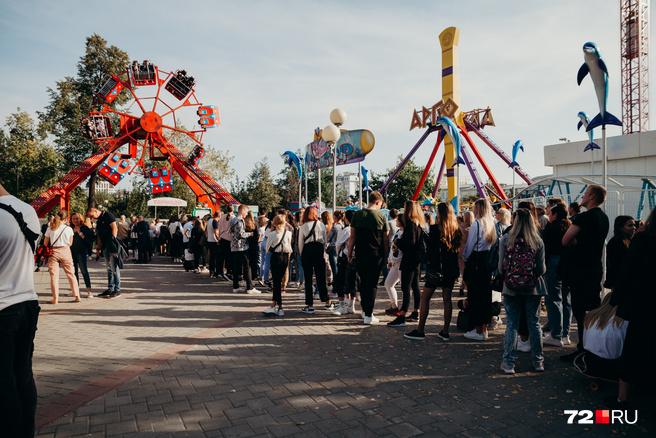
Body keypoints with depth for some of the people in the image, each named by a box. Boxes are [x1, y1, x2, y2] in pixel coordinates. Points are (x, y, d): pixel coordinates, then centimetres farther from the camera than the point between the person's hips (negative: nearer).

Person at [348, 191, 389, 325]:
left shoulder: (357, 215, 2)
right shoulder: (381, 217, -5)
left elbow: (352, 237, 3)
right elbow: (385, 239, 0)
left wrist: (350, 253, 10)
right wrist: (386, 255, 10)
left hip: (360, 255, 3)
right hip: (376, 255, -3)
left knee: (363, 282, 17)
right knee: (372, 284, 4)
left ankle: (364, 310, 26)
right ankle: (368, 316, 5)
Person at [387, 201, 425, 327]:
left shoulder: (411, 223, -15)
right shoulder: (419, 224, 13)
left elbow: (410, 242, -21)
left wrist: (398, 242, -5)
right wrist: (401, 242, 13)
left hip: (409, 260, -10)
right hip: (416, 260, 10)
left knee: (406, 288, -10)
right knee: (415, 287, 15)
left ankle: (401, 317, -10)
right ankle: (415, 313, 24)